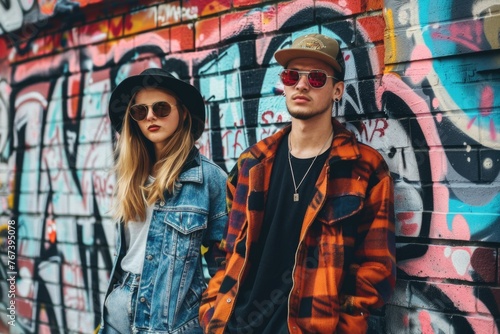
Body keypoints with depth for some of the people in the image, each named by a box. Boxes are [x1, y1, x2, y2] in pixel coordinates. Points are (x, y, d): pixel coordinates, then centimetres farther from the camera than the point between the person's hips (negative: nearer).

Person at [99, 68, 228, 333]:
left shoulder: (209, 176, -11)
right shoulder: (131, 173, 5)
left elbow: (222, 259, -6)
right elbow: (126, 246, 13)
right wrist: (107, 307, 15)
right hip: (118, 306, 5)